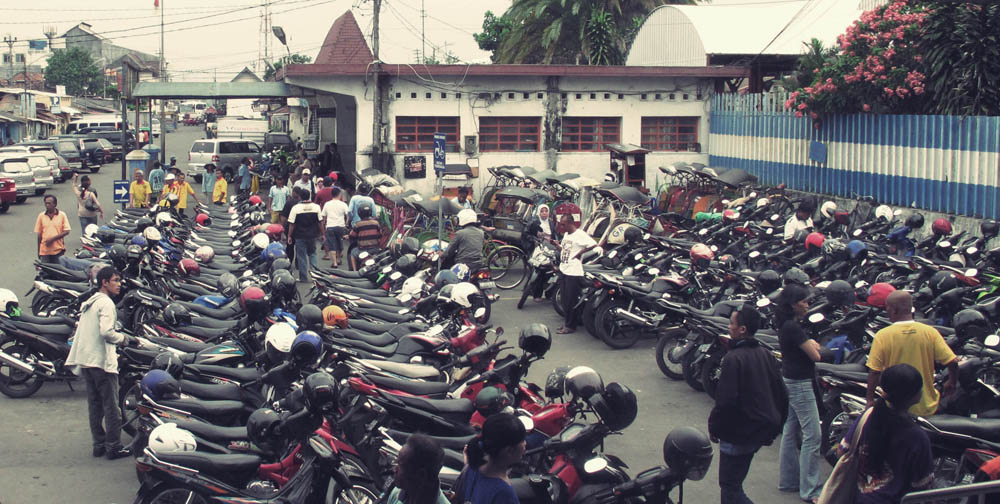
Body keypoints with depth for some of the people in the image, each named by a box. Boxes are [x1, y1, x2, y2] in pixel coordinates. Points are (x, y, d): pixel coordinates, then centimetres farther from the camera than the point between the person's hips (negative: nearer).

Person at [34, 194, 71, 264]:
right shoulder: (41, 216, 5)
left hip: (58, 250, -1)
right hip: (44, 250, 1)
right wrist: (38, 251, 8)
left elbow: (66, 231, -5)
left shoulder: (62, 215, 0)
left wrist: (52, 238, -14)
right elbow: (39, 234, 8)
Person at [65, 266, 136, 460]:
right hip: (102, 360, -9)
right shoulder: (106, 303, -12)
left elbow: (78, 332, 17)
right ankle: (113, 447, -1)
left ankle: (99, 444, 17)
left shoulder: (88, 303, 17)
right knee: (111, 406, -3)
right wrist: (123, 338, -8)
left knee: (94, 405, 13)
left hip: (85, 360, 9)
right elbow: (106, 332, -23)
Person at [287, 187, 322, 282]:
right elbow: (320, 222, 3)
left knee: (301, 256, 6)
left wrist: (289, 236, 1)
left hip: (300, 236, -3)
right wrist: (321, 234, 13)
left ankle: (303, 277, 9)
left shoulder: (295, 208, -10)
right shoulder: (316, 207, -2)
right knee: (312, 254, 18)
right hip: (312, 235, 3)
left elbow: (292, 224, -7)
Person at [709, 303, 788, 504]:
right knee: (734, 481, 20)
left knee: (730, 486, 1)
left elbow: (726, 400, -22)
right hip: (762, 432, 8)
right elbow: (781, 395, 9)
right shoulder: (767, 355, 4)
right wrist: (775, 426, 19)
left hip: (738, 433, -8)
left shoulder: (734, 358, -20)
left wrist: (713, 426, -8)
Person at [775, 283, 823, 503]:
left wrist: (811, 345, -8)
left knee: (790, 432, 15)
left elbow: (813, 347, 13)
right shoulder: (793, 328, -21)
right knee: (812, 436, -6)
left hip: (790, 381, 10)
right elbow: (815, 355, -19)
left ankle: (788, 480, 24)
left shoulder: (786, 325, 10)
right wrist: (811, 343, 1)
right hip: (800, 384, -10)